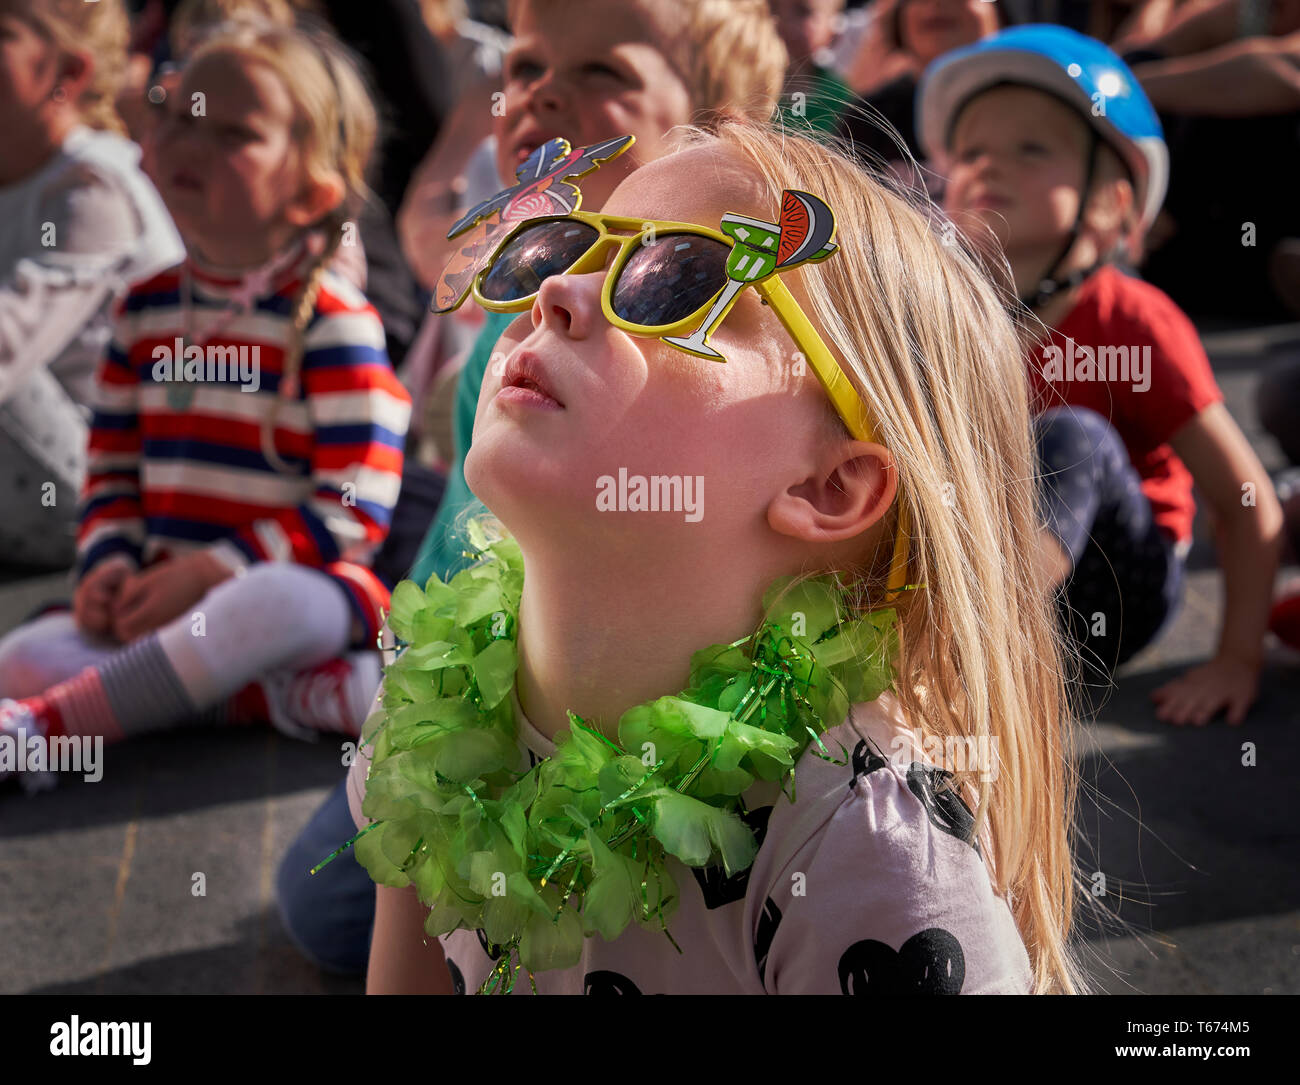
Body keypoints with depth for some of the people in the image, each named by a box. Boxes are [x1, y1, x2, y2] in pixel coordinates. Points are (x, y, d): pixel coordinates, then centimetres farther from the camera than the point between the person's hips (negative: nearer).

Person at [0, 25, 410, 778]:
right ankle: (278, 693, -25)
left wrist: (213, 571, -20)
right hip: (165, 599, 6)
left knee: (275, 603, -41)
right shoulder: (147, 308, 12)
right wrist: (110, 563, -4)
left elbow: (353, 511, -14)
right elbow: (113, 466, 16)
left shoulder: (331, 322, -9)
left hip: (288, 583, -6)